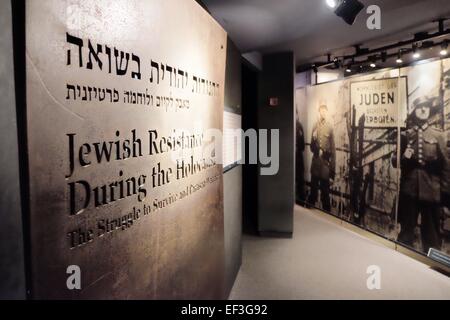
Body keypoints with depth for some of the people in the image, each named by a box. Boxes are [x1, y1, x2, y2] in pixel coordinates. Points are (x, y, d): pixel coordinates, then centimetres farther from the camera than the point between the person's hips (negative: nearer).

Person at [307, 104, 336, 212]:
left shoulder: (330, 127, -5)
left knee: (325, 193, 6)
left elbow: (333, 149, -5)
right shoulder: (315, 126, 6)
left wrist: (333, 170, -6)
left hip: (325, 164, -3)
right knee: (313, 190, 12)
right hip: (315, 163, 3)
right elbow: (311, 147, 10)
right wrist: (313, 140, -14)